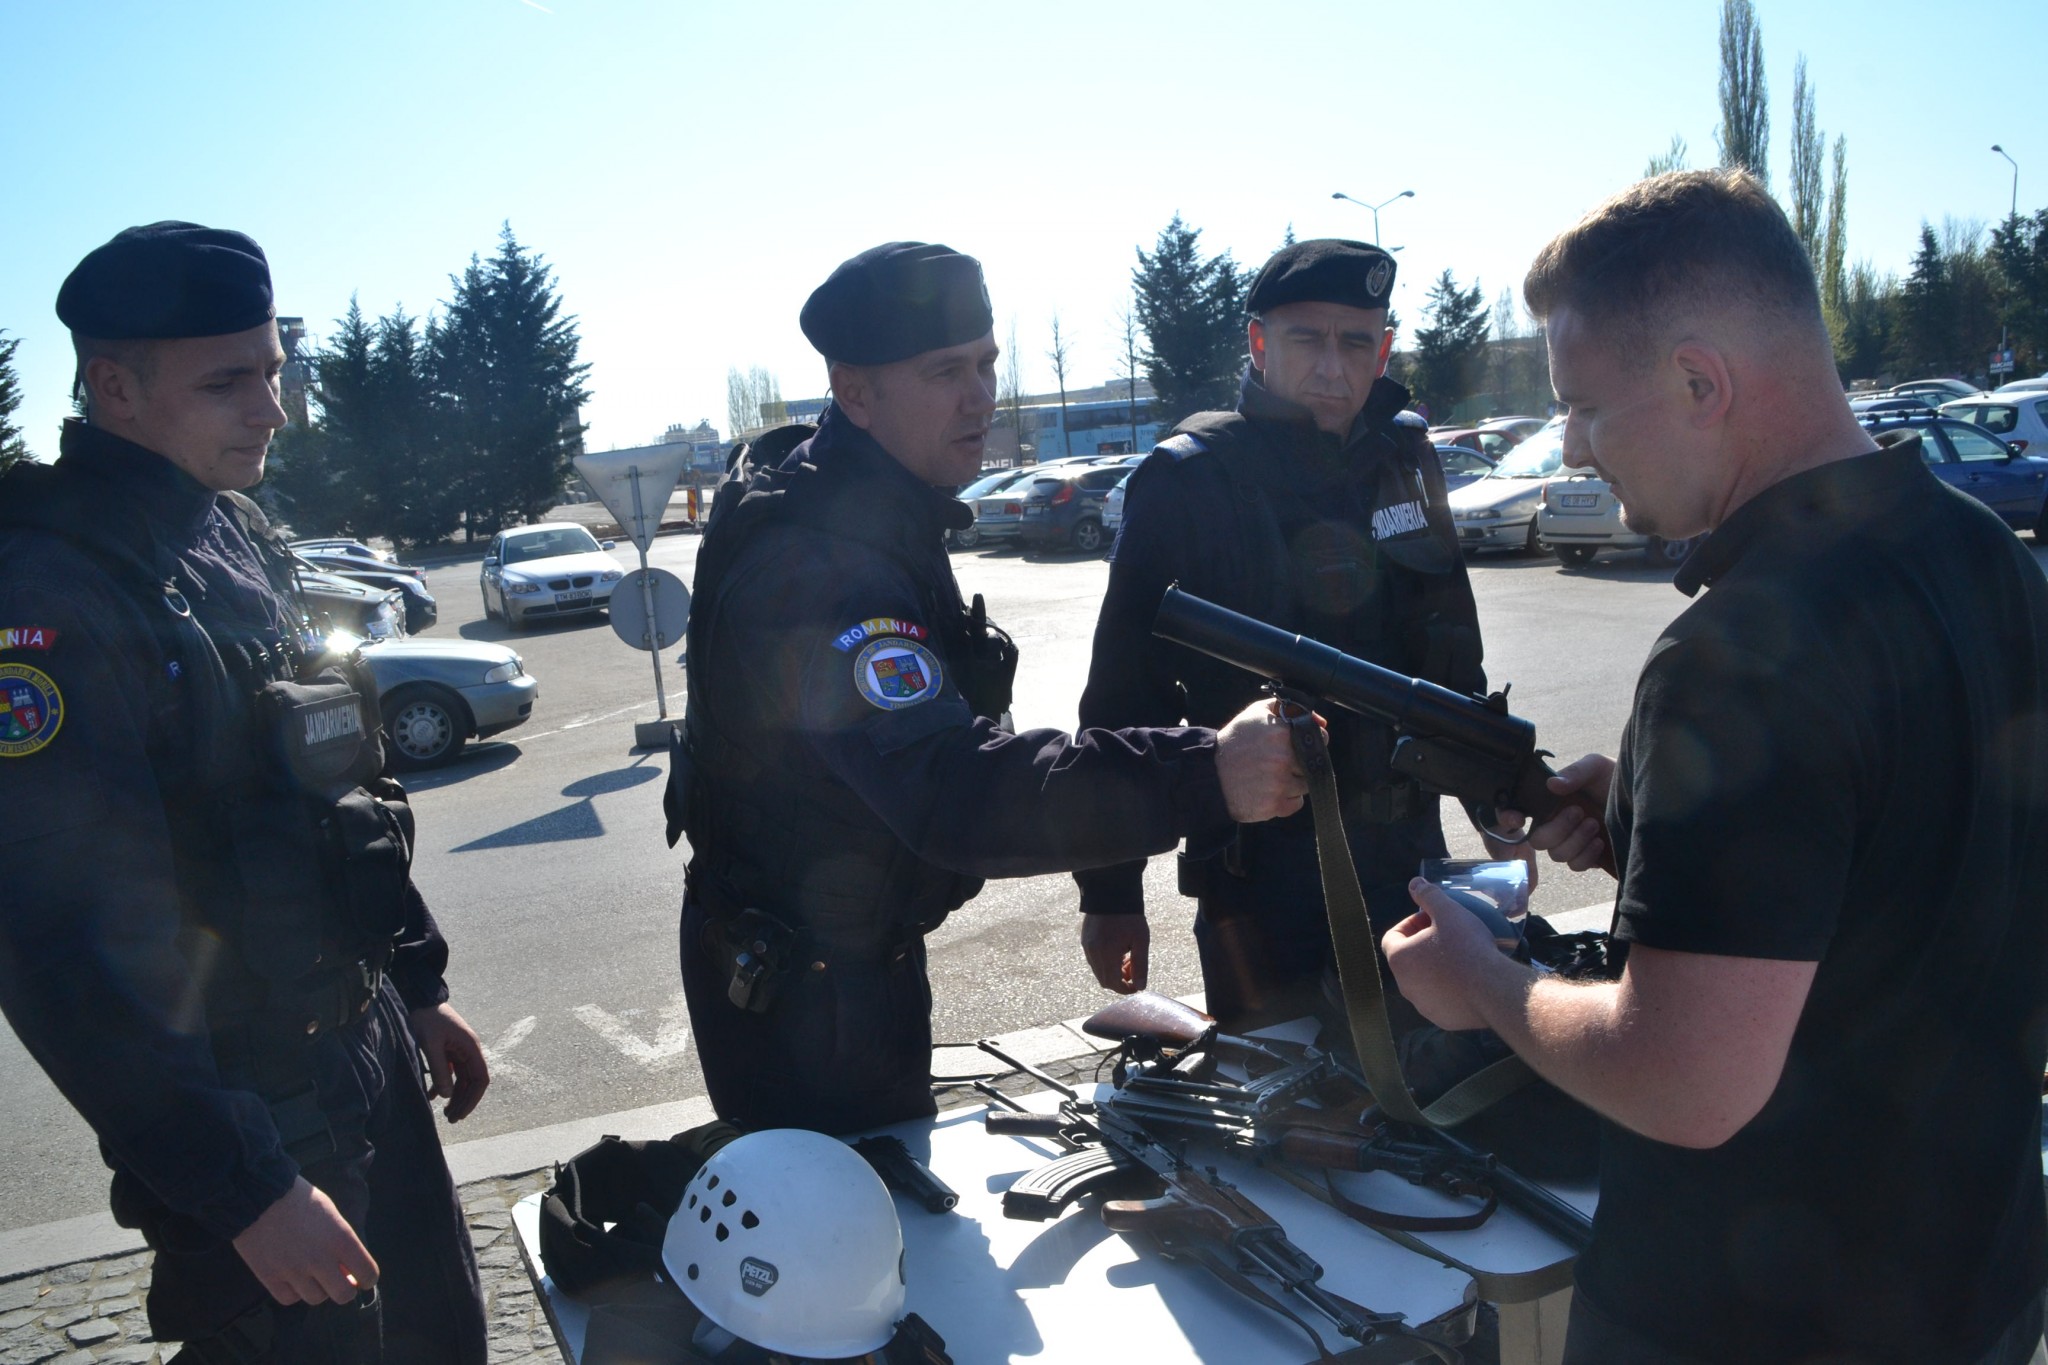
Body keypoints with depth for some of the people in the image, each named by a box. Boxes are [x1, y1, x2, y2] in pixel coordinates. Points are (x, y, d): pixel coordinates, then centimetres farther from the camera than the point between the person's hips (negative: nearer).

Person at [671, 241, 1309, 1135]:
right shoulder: (818, 565, -31)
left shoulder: (877, 515, 3)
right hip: (801, 993, -10)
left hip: (858, 953, 10)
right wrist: (1204, 776, -51)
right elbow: (952, 793, -44)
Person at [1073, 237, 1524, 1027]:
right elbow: (1126, 689, -10)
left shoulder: (1404, 457, 7)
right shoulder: (1188, 480, -10)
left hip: (1407, 853, 6)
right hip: (1263, 881, -5)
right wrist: (1109, 889, -10)